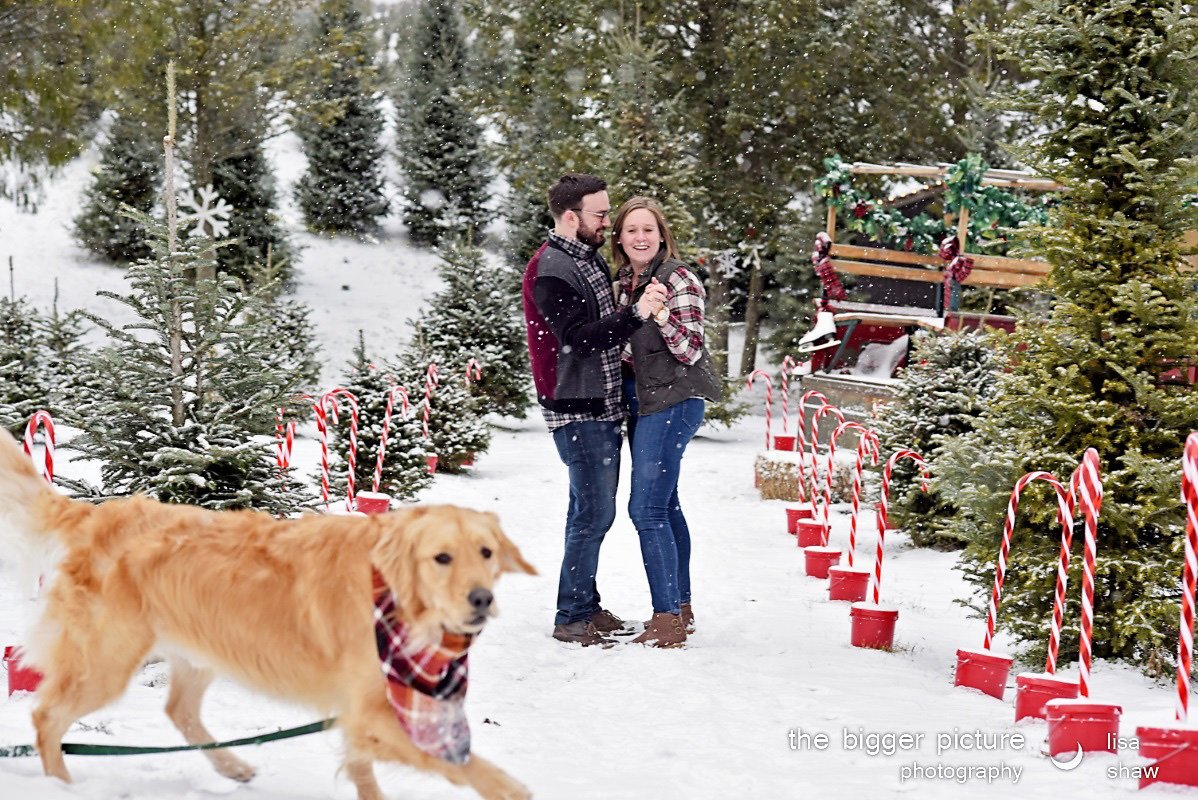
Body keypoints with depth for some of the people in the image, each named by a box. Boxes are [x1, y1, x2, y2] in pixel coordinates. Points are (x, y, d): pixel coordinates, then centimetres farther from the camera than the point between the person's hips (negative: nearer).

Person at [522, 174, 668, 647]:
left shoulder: (590, 259, 14)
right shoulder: (550, 271, -16)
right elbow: (579, 338, -26)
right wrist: (636, 313, -34)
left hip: (602, 408, 10)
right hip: (578, 411, -10)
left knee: (593, 510, 14)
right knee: (594, 513, -8)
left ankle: (586, 607, 23)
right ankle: (572, 618, -1)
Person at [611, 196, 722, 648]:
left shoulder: (678, 279, -13)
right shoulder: (625, 280, 11)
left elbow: (689, 351, -17)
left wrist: (661, 313, -30)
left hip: (673, 402, -9)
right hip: (642, 399, 9)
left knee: (647, 509, -14)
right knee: (664, 505, 15)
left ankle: (668, 619, -11)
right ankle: (681, 608, 25)